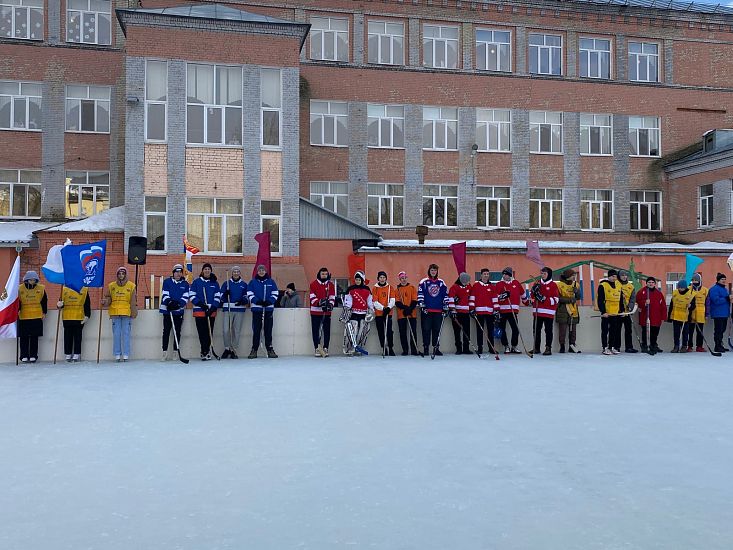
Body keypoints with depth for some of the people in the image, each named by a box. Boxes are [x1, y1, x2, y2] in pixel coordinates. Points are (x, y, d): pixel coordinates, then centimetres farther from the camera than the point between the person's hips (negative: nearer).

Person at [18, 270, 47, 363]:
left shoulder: (41, 289, 3)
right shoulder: (20, 289, 1)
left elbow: (44, 301, 9)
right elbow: (17, 301, 4)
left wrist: (44, 312, 6)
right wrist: (18, 310, -12)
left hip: (37, 317, 0)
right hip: (23, 317, 0)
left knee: (34, 337, 3)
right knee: (24, 337, 2)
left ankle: (33, 356, 9)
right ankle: (24, 356, 8)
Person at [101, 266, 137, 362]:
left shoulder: (131, 286, 5)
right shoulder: (111, 286, 9)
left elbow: (133, 301, 4)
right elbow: (108, 298, 11)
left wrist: (134, 313, 0)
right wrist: (105, 302, -12)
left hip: (126, 313, -1)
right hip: (115, 313, 1)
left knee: (126, 334, 0)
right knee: (116, 334, 2)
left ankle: (126, 354, 5)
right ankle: (117, 354, 8)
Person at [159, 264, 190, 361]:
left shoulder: (185, 284, 7)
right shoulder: (167, 282, 4)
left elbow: (186, 297, -1)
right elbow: (165, 295, -4)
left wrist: (178, 304, -18)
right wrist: (170, 302, -22)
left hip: (179, 311, 1)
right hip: (167, 310, -1)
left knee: (177, 332, 4)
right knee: (166, 331, -1)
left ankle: (175, 352, 12)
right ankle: (165, 352, 3)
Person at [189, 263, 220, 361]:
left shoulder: (215, 283, 11)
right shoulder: (196, 282, 6)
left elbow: (217, 297, 9)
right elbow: (191, 295, 4)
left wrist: (213, 308, -5)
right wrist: (200, 304, -9)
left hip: (211, 312, 1)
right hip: (199, 311, -1)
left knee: (209, 332, -2)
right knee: (202, 332, -5)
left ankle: (205, 352, 5)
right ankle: (206, 352, -1)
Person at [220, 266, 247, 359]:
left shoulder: (244, 285, 11)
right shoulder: (226, 284, 10)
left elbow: (247, 298, 10)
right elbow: (222, 298, 9)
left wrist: (243, 301, -11)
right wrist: (225, 294, -13)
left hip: (240, 310, 1)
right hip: (227, 309, 0)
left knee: (237, 331, 0)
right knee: (226, 330, -10)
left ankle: (234, 350, 8)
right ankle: (227, 349, 7)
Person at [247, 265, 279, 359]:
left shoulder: (271, 282, 9)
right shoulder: (253, 282, 7)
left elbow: (275, 294, 7)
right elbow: (249, 294, 2)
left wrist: (269, 301, -11)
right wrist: (258, 301, -14)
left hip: (269, 309, 1)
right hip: (256, 309, -1)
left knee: (268, 329, 3)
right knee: (256, 329, -1)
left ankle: (270, 349, 8)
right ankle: (254, 350, 4)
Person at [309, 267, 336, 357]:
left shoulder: (331, 285, 7)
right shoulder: (313, 284, 1)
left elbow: (332, 297, 4)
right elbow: (312, 297, -4)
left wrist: (330, 305, -15)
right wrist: (319, 303, -22)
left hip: (327, 312, 1)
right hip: (315, 311, -1)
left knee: (327, 330, 1)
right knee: (315, 330, 0)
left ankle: (325, 348, 9)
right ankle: (317, 348, 7)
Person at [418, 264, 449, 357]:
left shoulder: (441, 283, 13)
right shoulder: (424, 282, 5)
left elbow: (445, 295, 15)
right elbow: (420, 294, 1)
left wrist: (445, 307, 10)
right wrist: (422, 305, -8)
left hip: (438, 311, 2)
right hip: (426, 310, -2)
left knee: (437, 330, 4)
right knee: (426, 329, -2)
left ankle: (436, 348, 11)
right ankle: (425, 348, 5)